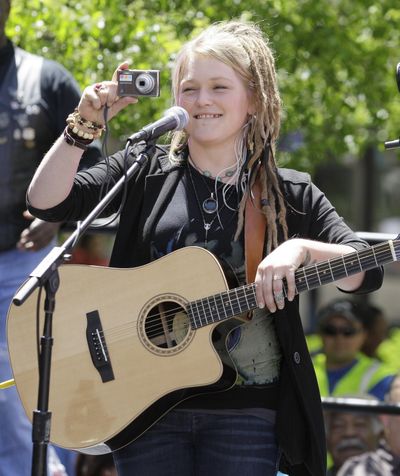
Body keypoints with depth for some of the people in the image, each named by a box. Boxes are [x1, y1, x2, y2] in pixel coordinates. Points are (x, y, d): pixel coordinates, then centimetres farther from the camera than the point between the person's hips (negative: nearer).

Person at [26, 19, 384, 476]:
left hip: (247, 409, -1)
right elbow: (45, 201, -1)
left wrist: (301, 248, -22)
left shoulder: (290, 195, 6)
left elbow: (366, 272, -4)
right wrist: (85, 125, -13)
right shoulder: (147, 168, 8)